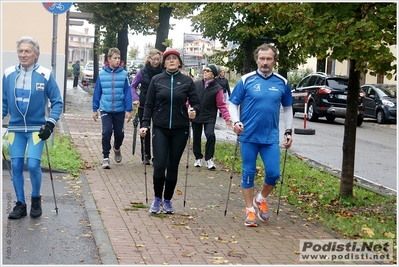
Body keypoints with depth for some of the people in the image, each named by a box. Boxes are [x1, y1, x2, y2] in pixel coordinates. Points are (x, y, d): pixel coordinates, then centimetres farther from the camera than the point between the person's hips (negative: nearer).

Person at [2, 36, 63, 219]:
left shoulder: (45, 75, -8)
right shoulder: (9, 74, 1)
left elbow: (57, 102, -2)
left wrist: (50, 124, -11)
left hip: (37, 128, -3)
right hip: (15, 128, 3)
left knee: (33, 165, -11)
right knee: (16, 166, 3)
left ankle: (36, 200, 13)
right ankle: (20, 204, 18)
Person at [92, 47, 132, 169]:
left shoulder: (124, 74, -5)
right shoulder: (102, 74, -1)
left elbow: (128, 93, -5)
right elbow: (97, 92, 5)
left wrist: (128, 110, -8)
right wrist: (95, 109, 6)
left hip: (120, 110, 0)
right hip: (105, 109, 0)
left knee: (119, 133, 10)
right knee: (107, 132, -11)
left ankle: (117, 149, 42)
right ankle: (106, 157, 4)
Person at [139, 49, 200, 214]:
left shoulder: (187, 81, 3)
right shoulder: (156, 80, 3)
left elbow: (195, 102, 4)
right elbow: (149, 104, 5)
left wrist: (194, 111, -19)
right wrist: (145, 125, -3)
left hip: (180, 129, 1)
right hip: (160, 128, -1)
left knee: (173, 166, 6)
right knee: (159, 165, -9)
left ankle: (167, 200, 22)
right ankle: (157, 198, 13)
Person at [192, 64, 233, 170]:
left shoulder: (217, 88, -7)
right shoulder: (196, 84, 2)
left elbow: (221, 105, -7)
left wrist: (227, 118, -16)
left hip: (209, 118, -3)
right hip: (196, 116, 3)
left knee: (210, 135, -20)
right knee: (196, 138, 10)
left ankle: (209, 159, -3)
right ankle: (198, 158, 29)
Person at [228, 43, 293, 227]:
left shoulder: (282, 83, 3)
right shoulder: (246, 80, -3)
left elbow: (287, 108, 14)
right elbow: (233, 104, 1)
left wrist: (288, 131, 9)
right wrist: (236, 122, -16)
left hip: (271, 137, 2)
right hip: (248, 136, -1)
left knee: (273, 173, -2)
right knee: (248, 173, 5)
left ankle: (261, 199, 26)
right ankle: (250, 210, 17)